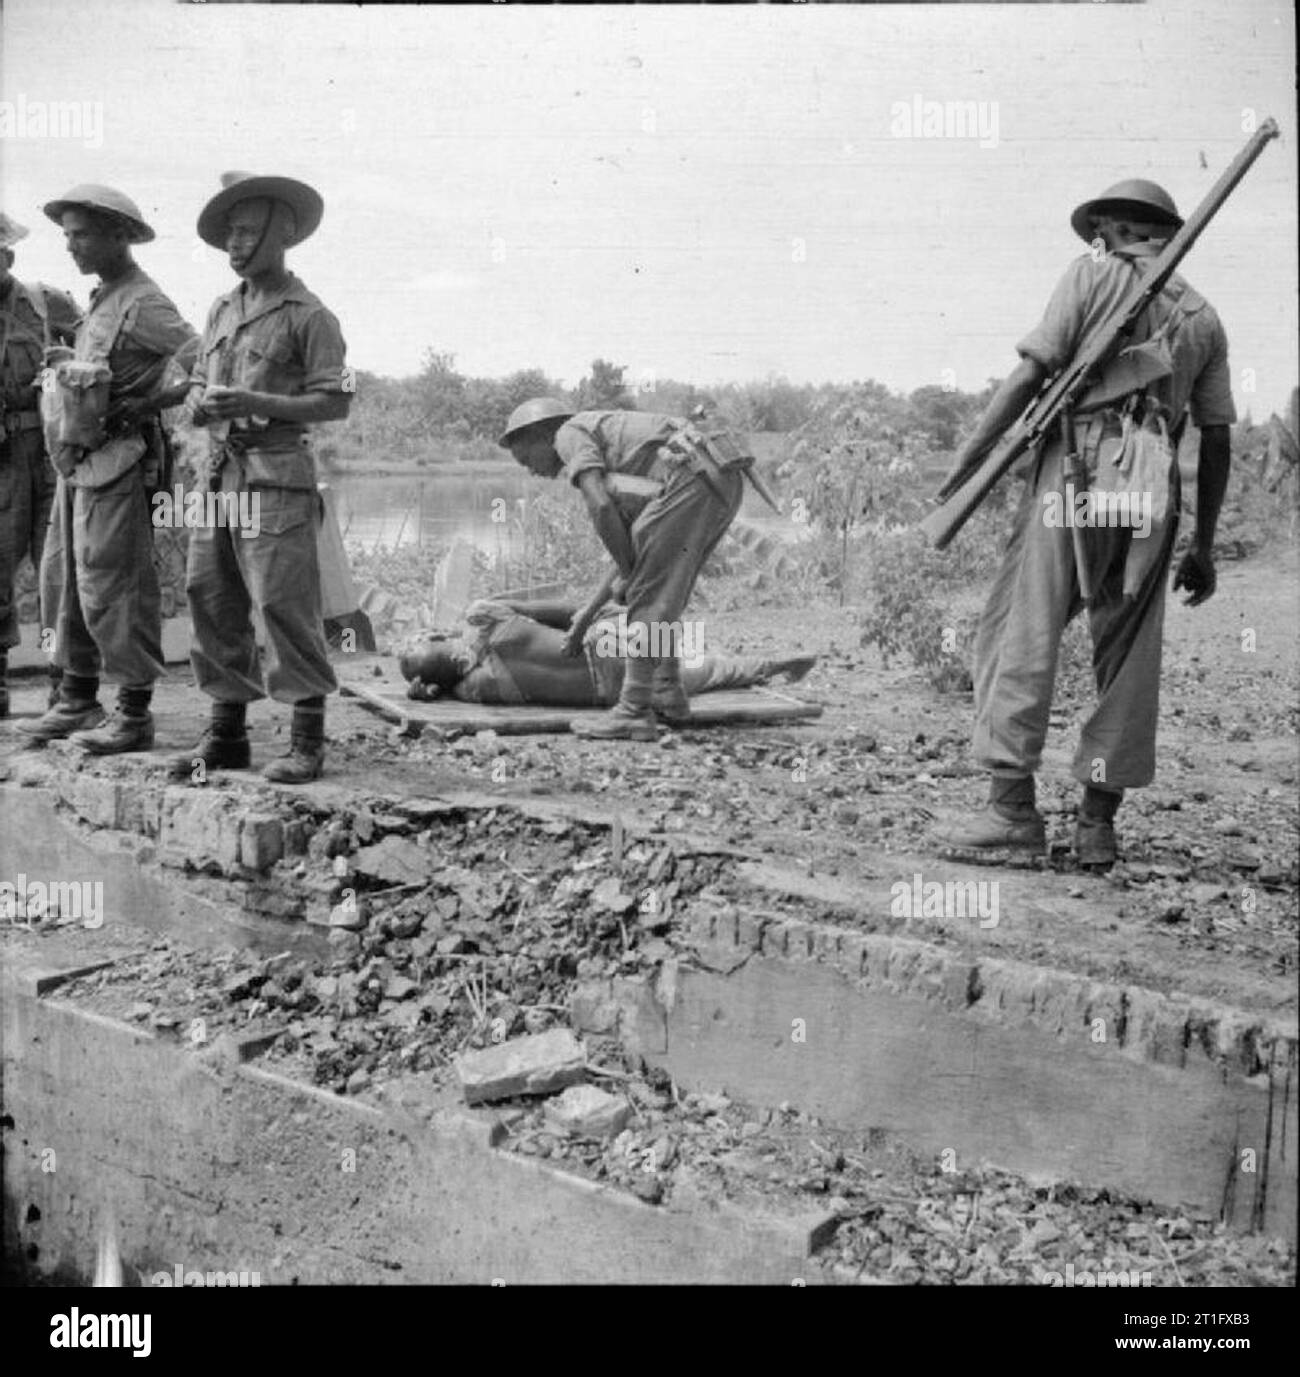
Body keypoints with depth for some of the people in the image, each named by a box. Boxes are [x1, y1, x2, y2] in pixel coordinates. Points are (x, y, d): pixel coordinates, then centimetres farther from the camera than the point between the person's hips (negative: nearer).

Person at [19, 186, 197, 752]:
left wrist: (138, 407, -15)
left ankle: (134, 714, 3)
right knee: (64, 580, 14)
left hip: (118, 460, -10)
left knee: (114, 588, -6)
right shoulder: (100, 300, 17)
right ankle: (77, 701, 24)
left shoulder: (143, 303, -12)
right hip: (78, 460, 10)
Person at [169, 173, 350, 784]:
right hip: (219, 471, 7)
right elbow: (198, 382, 24)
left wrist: (257, 403, -18)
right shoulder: (222, 310, 18)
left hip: (275, 475, -7)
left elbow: (335, 402, -8)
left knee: (283, 602, -9)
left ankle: (308, 740, -1)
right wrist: (200, 403, 0)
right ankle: (226, 733, 17)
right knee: (210, 599, 7)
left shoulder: (308, 315, -3)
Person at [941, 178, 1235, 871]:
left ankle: (1013, 806, -9)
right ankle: (1098, 823, 9)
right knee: (1128, 659, 8)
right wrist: (1203, 546, 22)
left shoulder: (1092, 275, 8)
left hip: (1077, 462, -5)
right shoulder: (1203, 317, 21)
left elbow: (1032, 371, -4)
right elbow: (1217, 437, 18)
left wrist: (970, 454, -2)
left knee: (1019, 636, -3)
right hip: (1152, 486, 5)